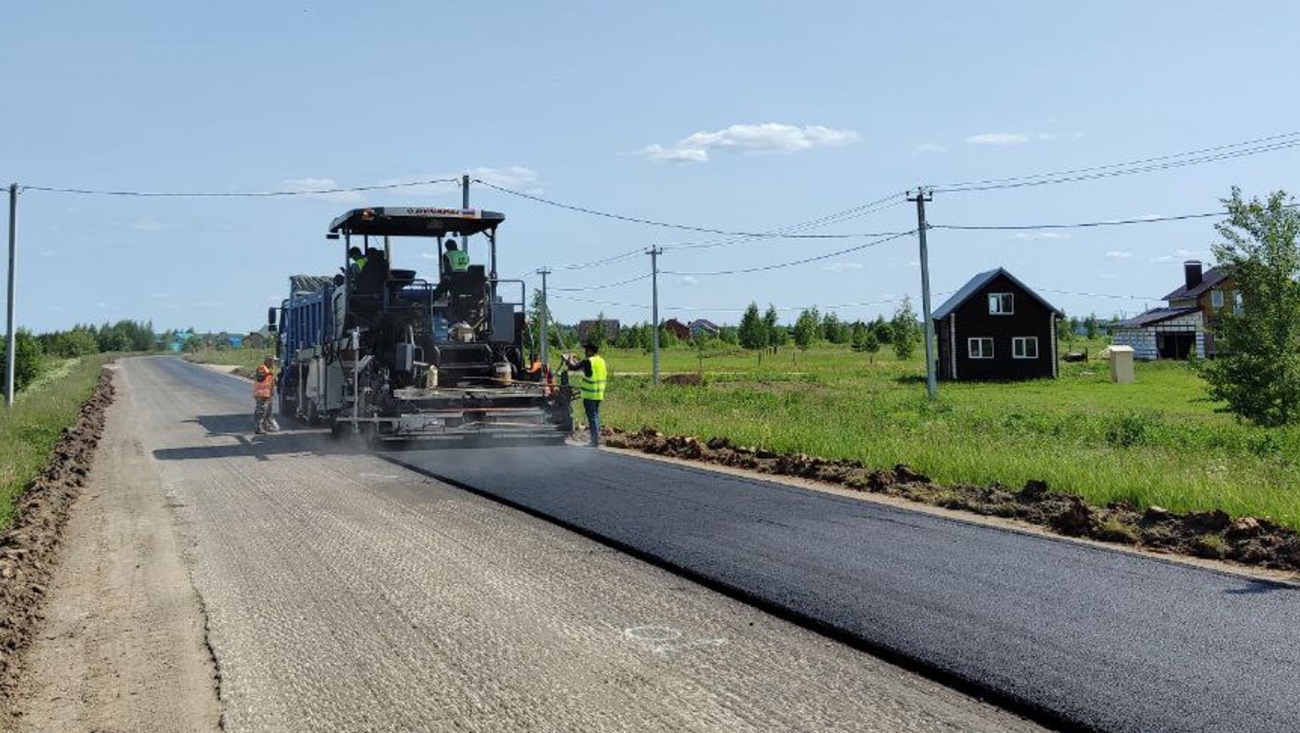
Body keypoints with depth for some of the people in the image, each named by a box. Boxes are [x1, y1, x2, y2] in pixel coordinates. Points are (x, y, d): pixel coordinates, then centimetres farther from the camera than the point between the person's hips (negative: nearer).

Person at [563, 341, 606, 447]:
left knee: (592, 417, -2)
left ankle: (595, 441, -1)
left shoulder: (588, 361, -15)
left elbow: (573, 367, -11)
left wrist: (570, 360, 9)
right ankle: (597, 439, 21)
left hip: (590, 394, -7)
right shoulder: (601, 361, 9)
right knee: (596, 416, 16)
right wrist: (577, 361, 26)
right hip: (599, 394, 7)